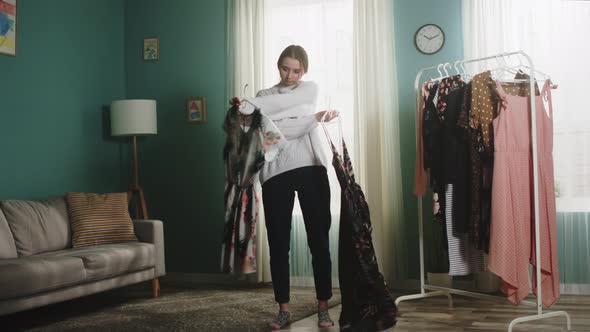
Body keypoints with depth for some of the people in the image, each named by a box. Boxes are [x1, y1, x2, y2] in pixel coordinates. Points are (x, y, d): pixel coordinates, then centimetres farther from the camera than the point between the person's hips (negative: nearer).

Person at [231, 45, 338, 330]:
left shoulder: (311, 89, 11)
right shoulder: (263, 96, 13)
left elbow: (286, 101, -11)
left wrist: (249, 104, -18)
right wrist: (313, 119, -15)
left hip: (311, 169, -1)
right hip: (276, 173, 1)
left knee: (318, 239, 0)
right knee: (278, 242, 1)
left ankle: (323, 307, 9)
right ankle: (284, 309, 11)